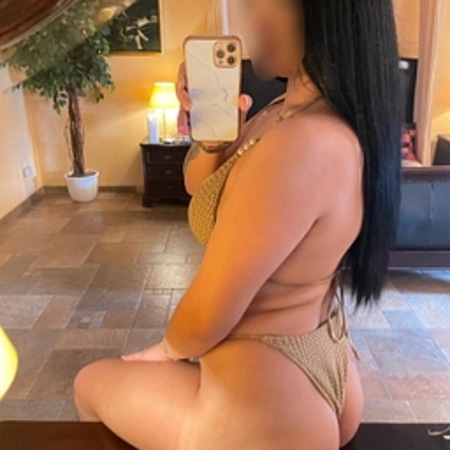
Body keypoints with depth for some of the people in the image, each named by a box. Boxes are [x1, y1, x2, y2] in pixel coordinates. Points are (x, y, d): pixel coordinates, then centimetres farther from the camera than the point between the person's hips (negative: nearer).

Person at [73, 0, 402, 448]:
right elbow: (203, 189, 6)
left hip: (264, 405, -8)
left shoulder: (298, 148, -35)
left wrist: (169, 349, -3)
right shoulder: (298, 110, -4)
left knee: (91, 383, 19)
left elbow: (204, 321, -25)